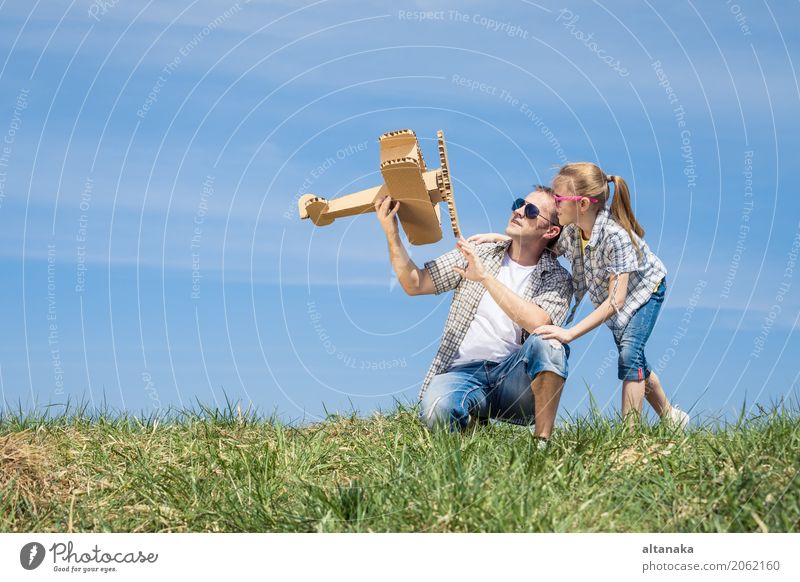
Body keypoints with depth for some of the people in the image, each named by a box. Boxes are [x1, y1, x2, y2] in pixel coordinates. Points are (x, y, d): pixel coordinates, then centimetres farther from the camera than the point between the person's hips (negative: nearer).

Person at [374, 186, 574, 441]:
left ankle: (542, 441, -25)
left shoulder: (557, 279, 4)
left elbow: (538, 323, -18)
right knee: (436, 411, -34)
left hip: (512, 374, -1)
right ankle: (471, 416, 2)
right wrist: (391, 231, -2)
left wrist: (486, 278, -20)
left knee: (549, 342, -33)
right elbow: (414, 284, 9)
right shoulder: (477, 254, 13)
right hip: (463, 372, 1)